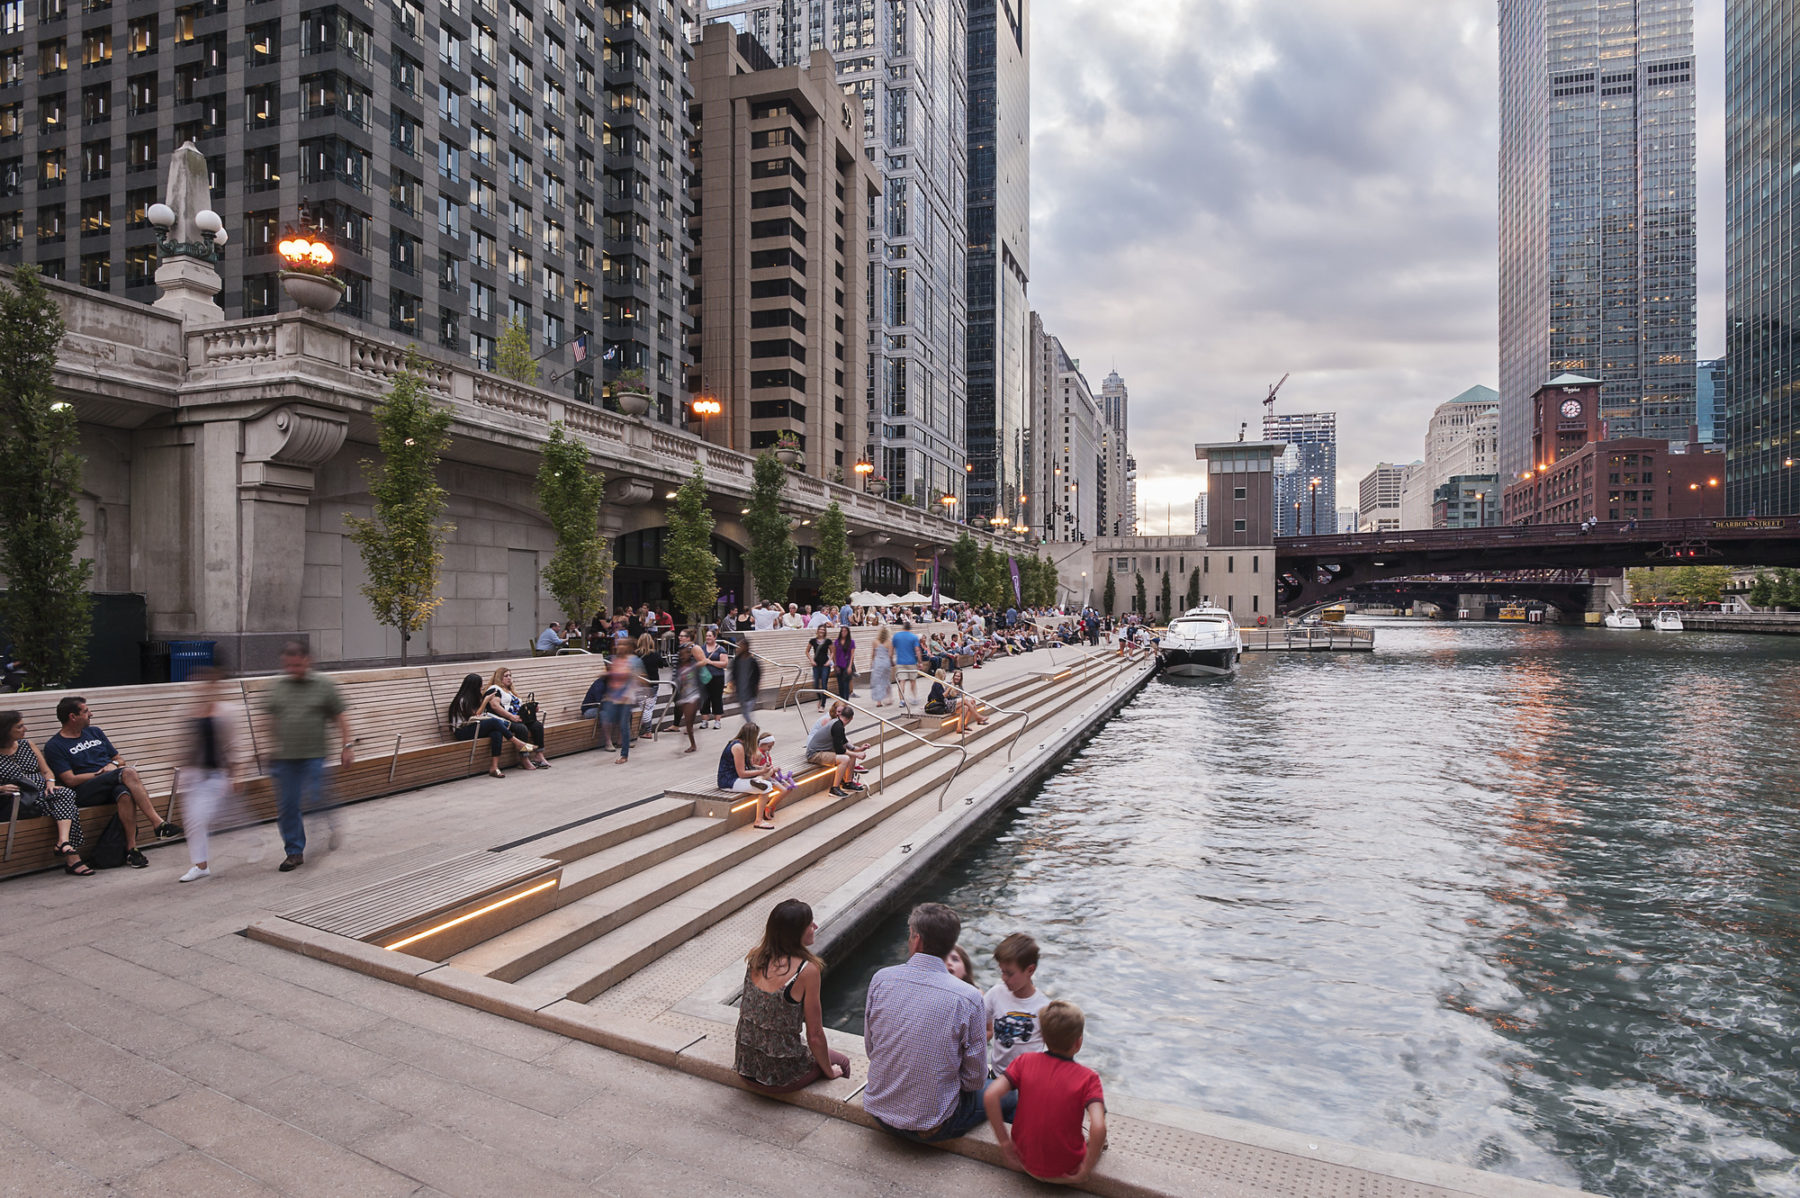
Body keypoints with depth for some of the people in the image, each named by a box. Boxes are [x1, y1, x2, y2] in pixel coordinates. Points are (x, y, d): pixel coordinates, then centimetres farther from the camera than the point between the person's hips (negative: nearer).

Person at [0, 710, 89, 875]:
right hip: (20, 803, -5)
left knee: (66, 793, -32)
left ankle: (63, 843, -47)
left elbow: (46, 771, 19)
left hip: (44, 795, 5)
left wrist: (50, 783, -3)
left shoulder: (26, 744, 18)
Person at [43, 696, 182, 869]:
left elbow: (120, 760, 24)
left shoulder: (94, 732, 23)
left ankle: (131, 848, -39)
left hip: (111, 787, 4)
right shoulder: (54, 746, 5)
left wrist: (114, 765, 2)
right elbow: (70, 780, -5)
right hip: (84, 793, -4)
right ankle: (158, 824, -42)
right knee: (128, 773, -34)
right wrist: (101, 774, -6)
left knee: (125, 793, -36)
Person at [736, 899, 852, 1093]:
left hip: (746, 1069, 6)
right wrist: (829, 1072, 0)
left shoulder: (755, 958, -6)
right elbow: (814, 1035, -13)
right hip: (780, 1077, -6)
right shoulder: (807, 970, -22)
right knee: (842, 1063, 23)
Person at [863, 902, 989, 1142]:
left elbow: (870, 1047, 3)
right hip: (932, 1127, -4)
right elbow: (975, 1079, -10)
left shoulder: (881, 979, -10)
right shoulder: (967, 998, -20)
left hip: (878, 1111, 5)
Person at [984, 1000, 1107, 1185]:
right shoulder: (1088, 1077, -14)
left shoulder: (1024, 1061, -8)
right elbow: (1098, 1127, -27)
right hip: (1065, 1172, -2)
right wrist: (1084, 1172, -15)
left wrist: (1005, 1143, -9)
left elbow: (990, 1096, -18)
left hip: (1027, 1165, 2)